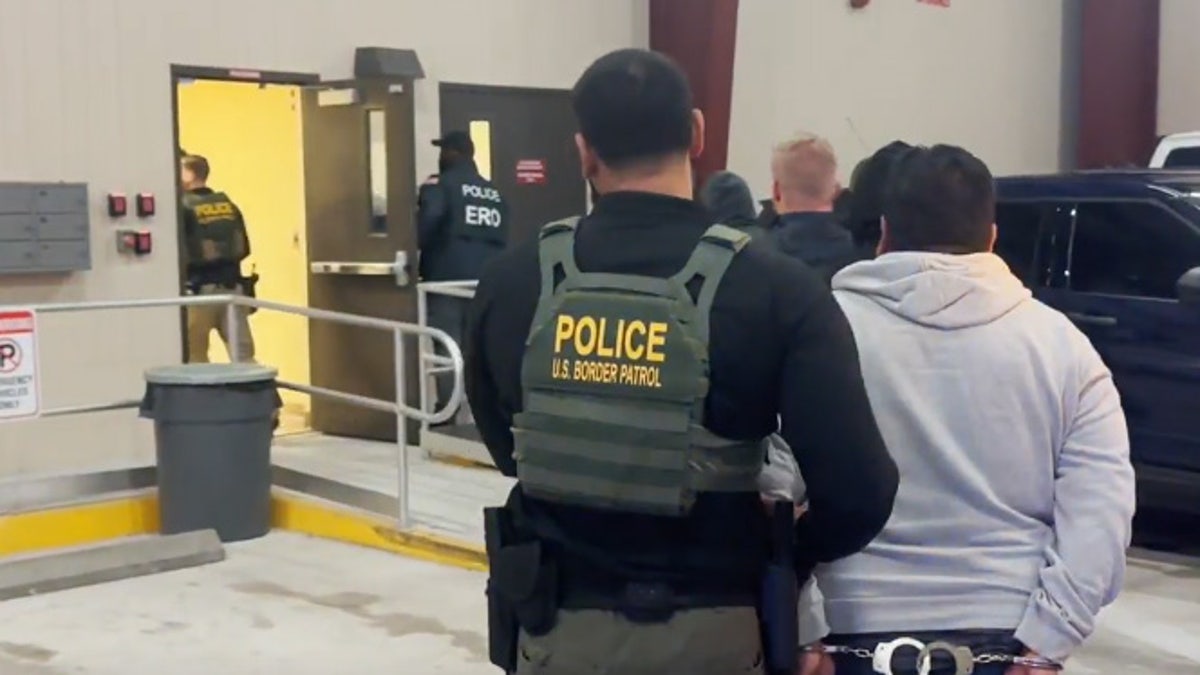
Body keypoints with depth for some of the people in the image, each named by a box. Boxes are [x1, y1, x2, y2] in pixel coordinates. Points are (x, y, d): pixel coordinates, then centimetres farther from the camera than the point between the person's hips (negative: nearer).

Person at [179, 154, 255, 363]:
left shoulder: (184, 207, -9)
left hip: (200, 289, -5)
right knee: (243, 355, 7)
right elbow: (244, 249, 9)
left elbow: (180, 252, -13)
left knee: (196, 359, 6)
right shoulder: (229, 205, 8)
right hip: (232, 286, 5)